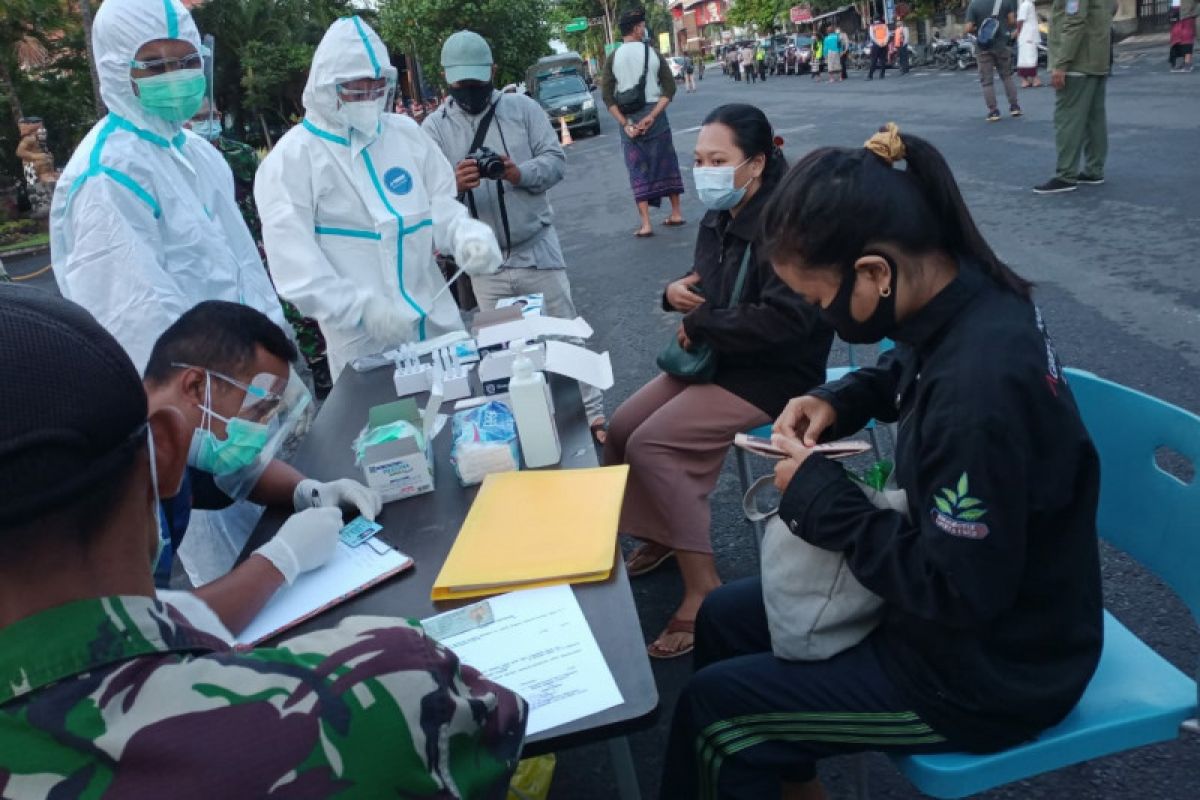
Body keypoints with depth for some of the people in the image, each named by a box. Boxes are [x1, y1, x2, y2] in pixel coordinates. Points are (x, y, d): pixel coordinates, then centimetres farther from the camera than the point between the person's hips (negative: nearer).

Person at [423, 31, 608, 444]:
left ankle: (592, 414, 16)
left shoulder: (523, 107, 0)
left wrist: (521, 174, -25)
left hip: (537, 248, -1)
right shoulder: (433, 127, 0)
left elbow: (556, 158, -5)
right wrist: (454, 184, -31)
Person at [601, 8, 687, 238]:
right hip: (654, 114, 0)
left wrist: (625, 124, -7)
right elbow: (669, 89, -6)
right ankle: (676, 213, 23)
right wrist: (652, 116, -11)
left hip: (628, 118, 0)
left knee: (638, 169, 4)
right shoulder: (654, 53, 1)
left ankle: (646, 224, -2)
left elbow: (607, 97, -5)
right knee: (666, 163, 15)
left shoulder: (612, 59, 1)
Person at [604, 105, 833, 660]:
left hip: (772, 374, -9)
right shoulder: (719, 218, 5)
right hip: (713, 360, 9)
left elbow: (785, 318, -32)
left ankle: (702, 588, -10)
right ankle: (658, 536, 26)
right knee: (622, 427, 3)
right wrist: (676, 291, -4)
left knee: (651, 445, -21)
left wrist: (699, 327, -21)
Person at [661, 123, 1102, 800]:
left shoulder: (980, 391, -36)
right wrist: (839, 401, -3)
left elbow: (952, 594, -28)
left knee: (713, 707, -6)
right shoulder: (967, 294, -9)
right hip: (958, 581, 9)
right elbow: (909, 373, 16)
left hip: (989, 669, -8)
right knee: (722, 619, 14)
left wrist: (819, 494, -19)